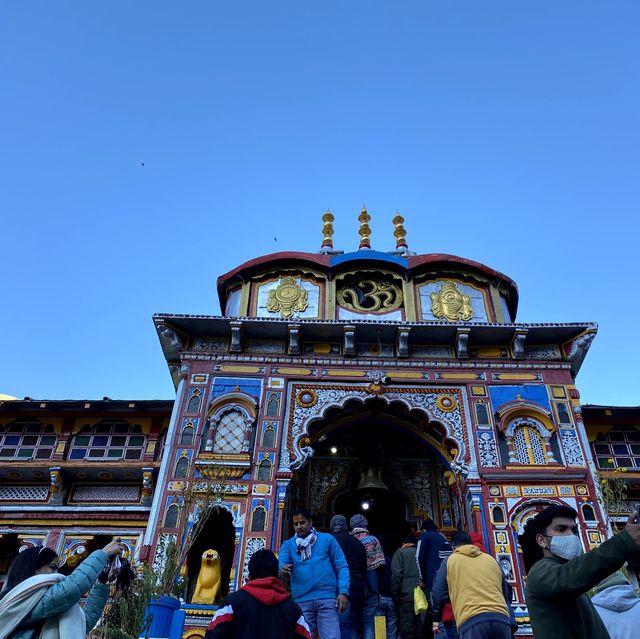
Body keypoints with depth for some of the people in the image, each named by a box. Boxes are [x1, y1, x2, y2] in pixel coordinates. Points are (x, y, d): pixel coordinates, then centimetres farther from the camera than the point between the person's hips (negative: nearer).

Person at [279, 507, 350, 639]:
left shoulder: (327, 539, 7)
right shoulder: (288, 545, 10)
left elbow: (342, 566, 4)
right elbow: (281, 564, -7)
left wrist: (343, 592, -9)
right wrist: (282, 570, -31)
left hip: (327, 598, -2)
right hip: (302, 601, 2)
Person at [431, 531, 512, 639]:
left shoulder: (450, 560, 16)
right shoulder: (491, 559, 24)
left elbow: (438, 595, 17)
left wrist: (436, 616, 36)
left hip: (471, 622, -4)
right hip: (501, 619, 4)